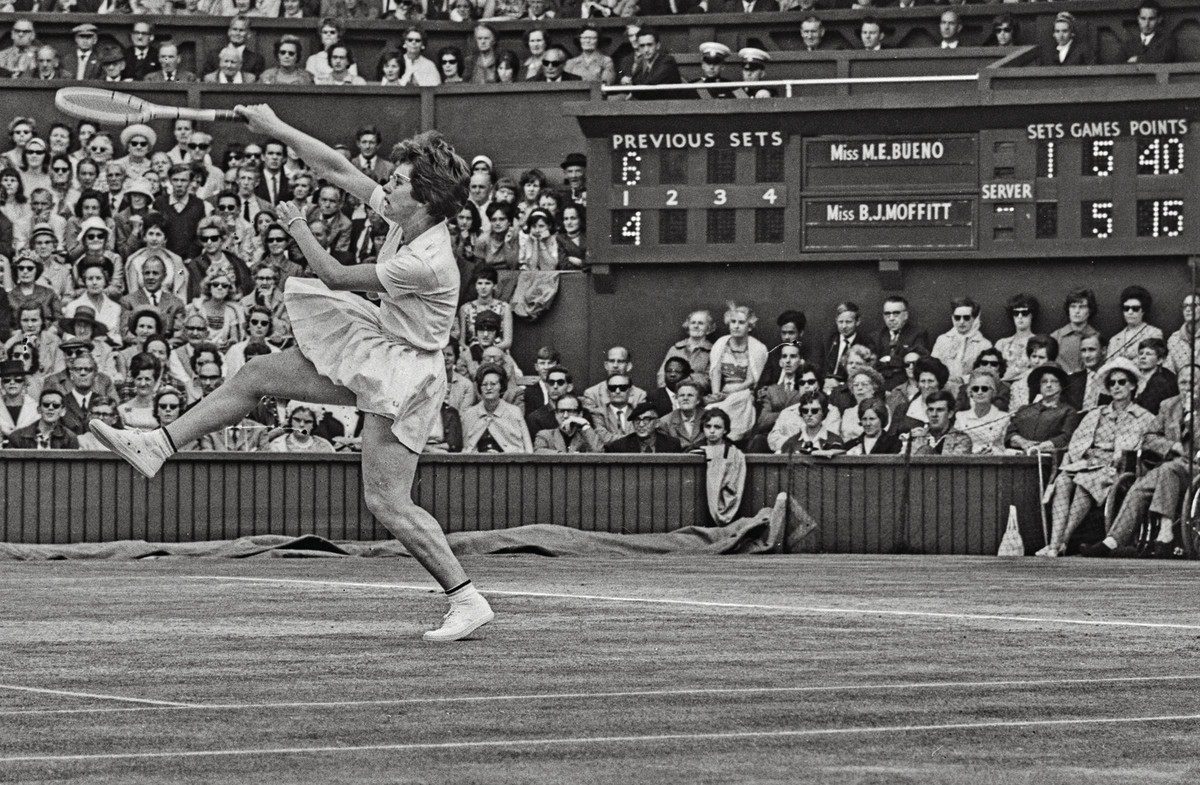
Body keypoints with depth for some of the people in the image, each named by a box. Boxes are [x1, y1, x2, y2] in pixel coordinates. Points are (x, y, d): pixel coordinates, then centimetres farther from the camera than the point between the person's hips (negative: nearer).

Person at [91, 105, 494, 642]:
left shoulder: (427, 263, -30)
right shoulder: (405, 217, -7)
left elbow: (335, 278, -17)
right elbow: (339, 171, 4)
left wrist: (296, 228, -4)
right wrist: (278, 131, 2)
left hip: (402, 374, -9)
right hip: (370, 345, 9)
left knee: (388, 504, -12)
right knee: (257, 374, 9)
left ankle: (467, 601, -4)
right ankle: (157, 446, 18)